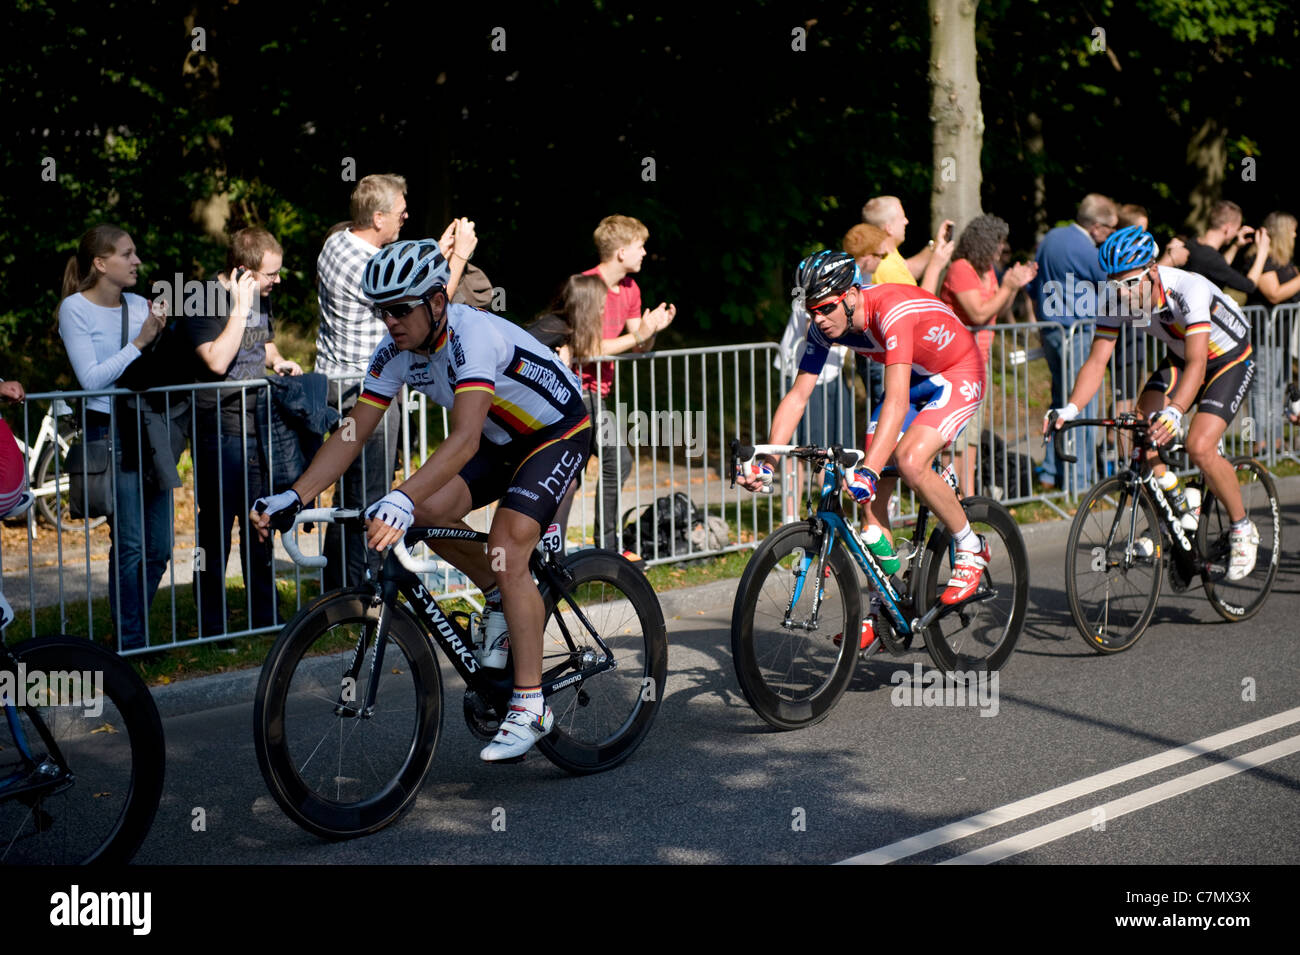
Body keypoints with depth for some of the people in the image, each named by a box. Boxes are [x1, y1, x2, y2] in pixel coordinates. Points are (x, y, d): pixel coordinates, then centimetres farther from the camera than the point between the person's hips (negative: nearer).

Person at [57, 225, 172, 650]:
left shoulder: (139, 305, 12)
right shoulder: (75, 308, -4)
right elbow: (91, 378, -12)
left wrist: (160, 333, -5)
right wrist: (140, 341, -13)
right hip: (109, 433, -6)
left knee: (159, 547, 6)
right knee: (130, 545, -9)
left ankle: (137, 634, 21)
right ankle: (129, 642, 3)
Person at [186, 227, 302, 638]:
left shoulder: (261, 298, 12)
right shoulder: (206, 300, -12)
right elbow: (217, 361, -23)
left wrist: (279, 362, 7)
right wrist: (240, 309, -20)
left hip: (258, 424, 7)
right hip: (219, 430, -7)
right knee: (216, 527, -2)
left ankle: (265, 615, 22)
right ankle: (211, 626, 6)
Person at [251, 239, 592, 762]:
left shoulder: (471, 336, -34)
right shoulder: (397, 350, -11)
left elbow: (464, 439, -48)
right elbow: (351, 433, -11)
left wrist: (402, 498, -60)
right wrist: (293, 497, -24)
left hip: (560, 432, -7)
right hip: (503, 439, 8)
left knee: (506, 547, -23)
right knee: (429, 510, -16)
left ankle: (530, 704, -16)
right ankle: (500, 598, 10)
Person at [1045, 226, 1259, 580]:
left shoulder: (1189, 289, -37)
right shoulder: (1118, 299, -20)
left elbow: (1197, 362, -46)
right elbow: (1097, 360, -20)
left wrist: (1174, 411, -62)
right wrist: (1070, 409, -36)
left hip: (1230, 361, -6)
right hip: (1179, 360, 6)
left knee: (1199, 448, -22)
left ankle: (1242, 530, 1)